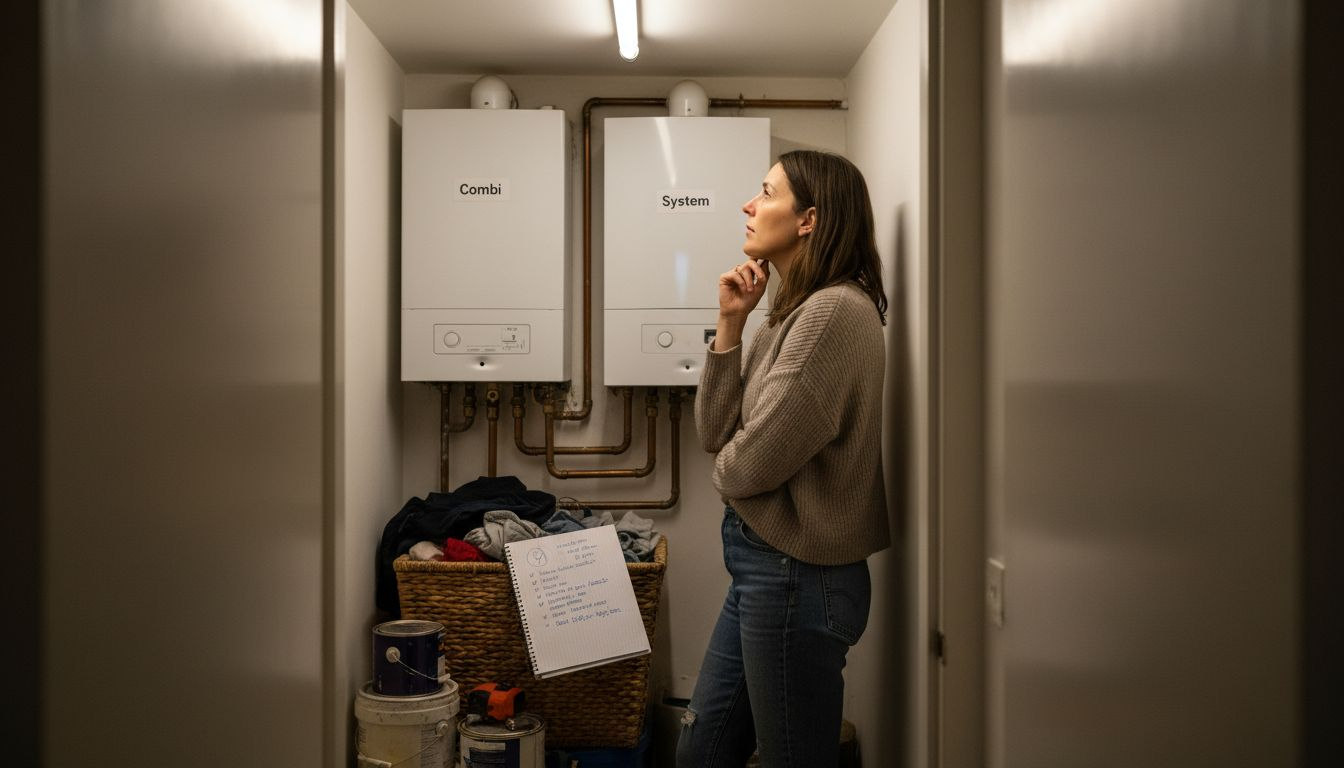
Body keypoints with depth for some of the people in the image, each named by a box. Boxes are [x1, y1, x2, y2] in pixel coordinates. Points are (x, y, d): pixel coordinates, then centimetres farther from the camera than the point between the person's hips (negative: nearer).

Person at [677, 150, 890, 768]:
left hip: (797, 577, -9)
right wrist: (731, 324, 0)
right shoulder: (788, 314, 10)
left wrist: (727, 469, 4)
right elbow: (715, 435, 8)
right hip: (763, 567, 9)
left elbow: (751, 464, -20)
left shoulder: (836, 310, -19)